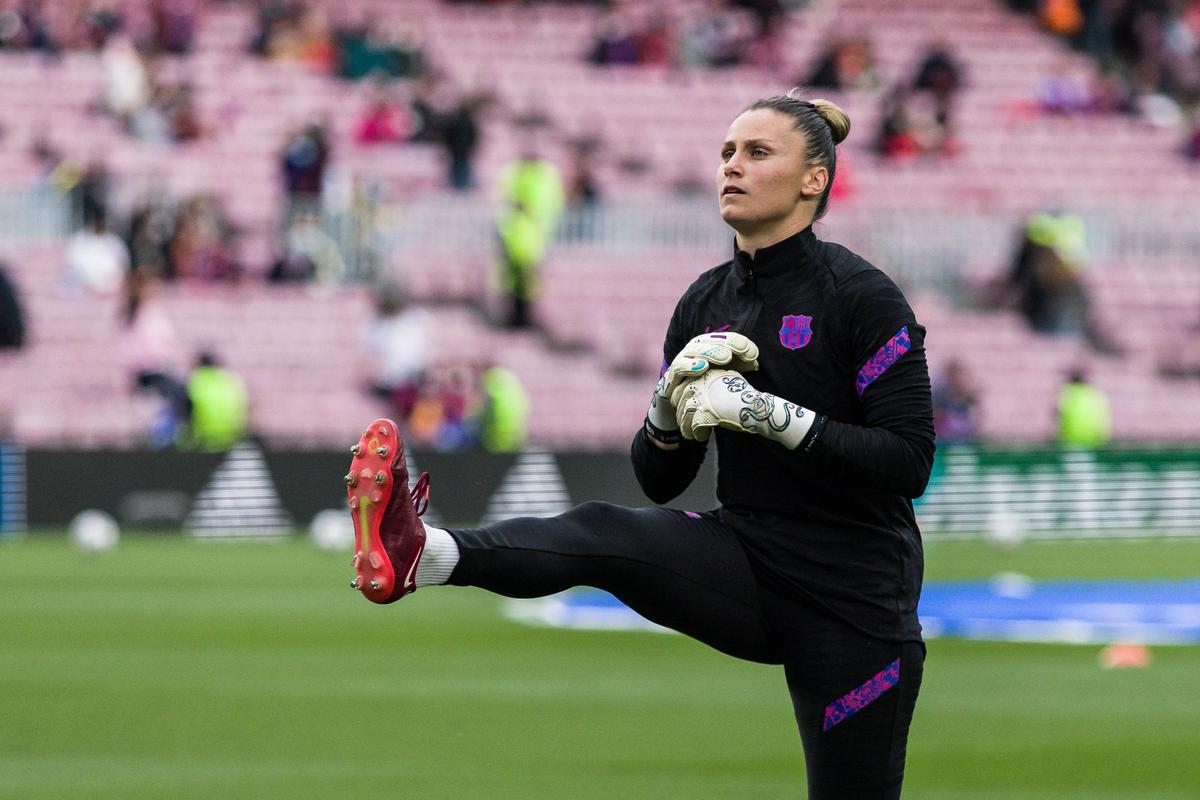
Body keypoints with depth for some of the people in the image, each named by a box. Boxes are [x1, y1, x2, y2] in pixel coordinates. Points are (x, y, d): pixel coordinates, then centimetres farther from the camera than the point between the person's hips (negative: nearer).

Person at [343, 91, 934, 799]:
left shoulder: (862, 295, -9)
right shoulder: (706, 302, 9)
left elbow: (910, 460, -17)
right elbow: (661, 480, 13)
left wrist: (775, 417, -23)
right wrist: (669, 408, -9)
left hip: (855, 604, -4)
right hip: (750, 571, 4)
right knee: (603, 534, -23)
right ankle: (422, 555, -49)